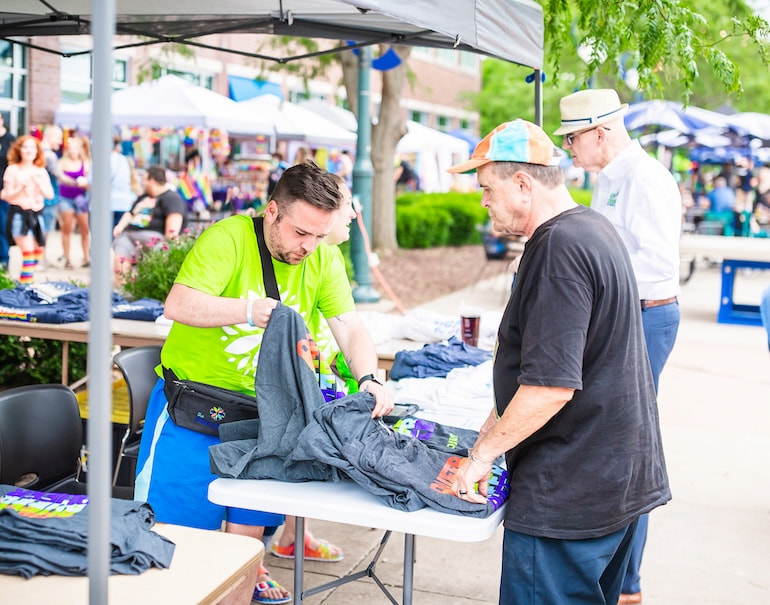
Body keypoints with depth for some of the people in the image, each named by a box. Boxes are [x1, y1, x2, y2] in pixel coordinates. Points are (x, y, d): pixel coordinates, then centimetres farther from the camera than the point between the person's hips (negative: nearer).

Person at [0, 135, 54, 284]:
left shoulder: (41, 171, 9)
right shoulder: (12, 170, -3)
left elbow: (50, 194, 0)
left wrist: (38, 183, -15)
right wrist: (21, 188, -21)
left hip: (36, 214, 5)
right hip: (19, 214, -5)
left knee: (38, 251, 7)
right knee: (28, 251, -16)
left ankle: (23, 282, 22)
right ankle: (27, 285, -13)